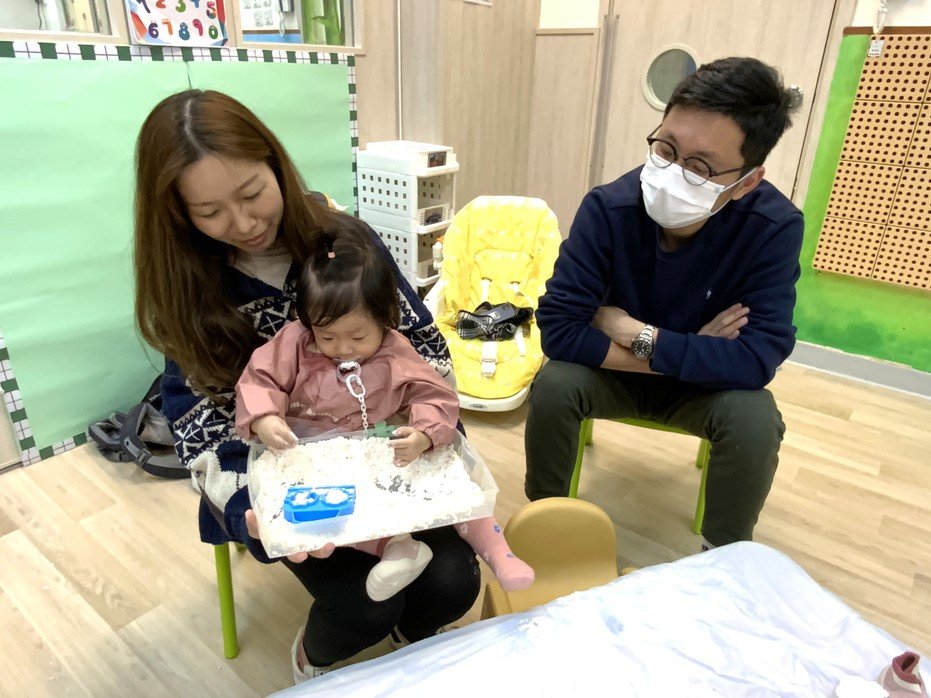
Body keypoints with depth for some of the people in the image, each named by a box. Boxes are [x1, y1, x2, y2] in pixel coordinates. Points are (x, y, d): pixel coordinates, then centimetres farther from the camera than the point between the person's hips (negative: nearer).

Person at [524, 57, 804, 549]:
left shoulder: (774, 228, -24)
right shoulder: (607, 208, -25)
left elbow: (757, 360, -30)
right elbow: (558, 329, -30)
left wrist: (636, 334, -28)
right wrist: (689, 351, -28)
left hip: (706, 387, 1)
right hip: (614, 374, 0)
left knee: (755, 417, -28)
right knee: (553, 384, -27)